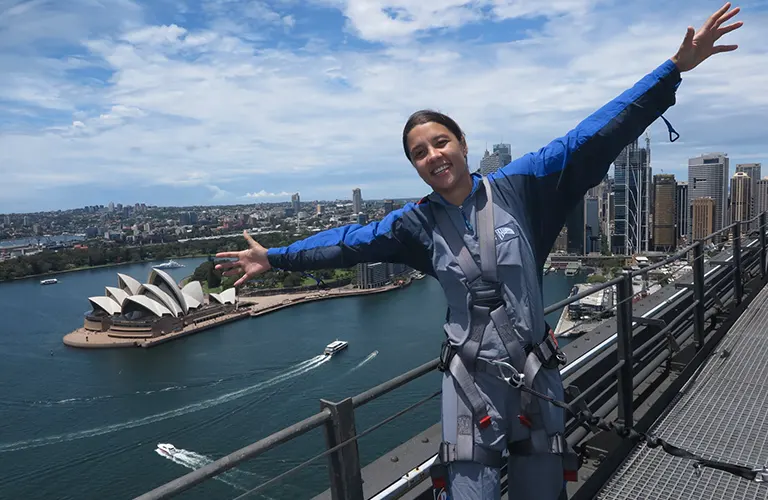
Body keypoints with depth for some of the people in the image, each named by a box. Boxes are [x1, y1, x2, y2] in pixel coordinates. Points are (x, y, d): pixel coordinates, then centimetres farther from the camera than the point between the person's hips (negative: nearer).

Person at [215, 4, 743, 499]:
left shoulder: (518, 187, -5)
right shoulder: (417, 222, 1)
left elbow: (591, 139, -8)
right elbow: (348, 242, 8)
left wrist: (675, 67, -10)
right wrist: (276, 257, 12)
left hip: (536, 372, 0)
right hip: (470, 379, 0)